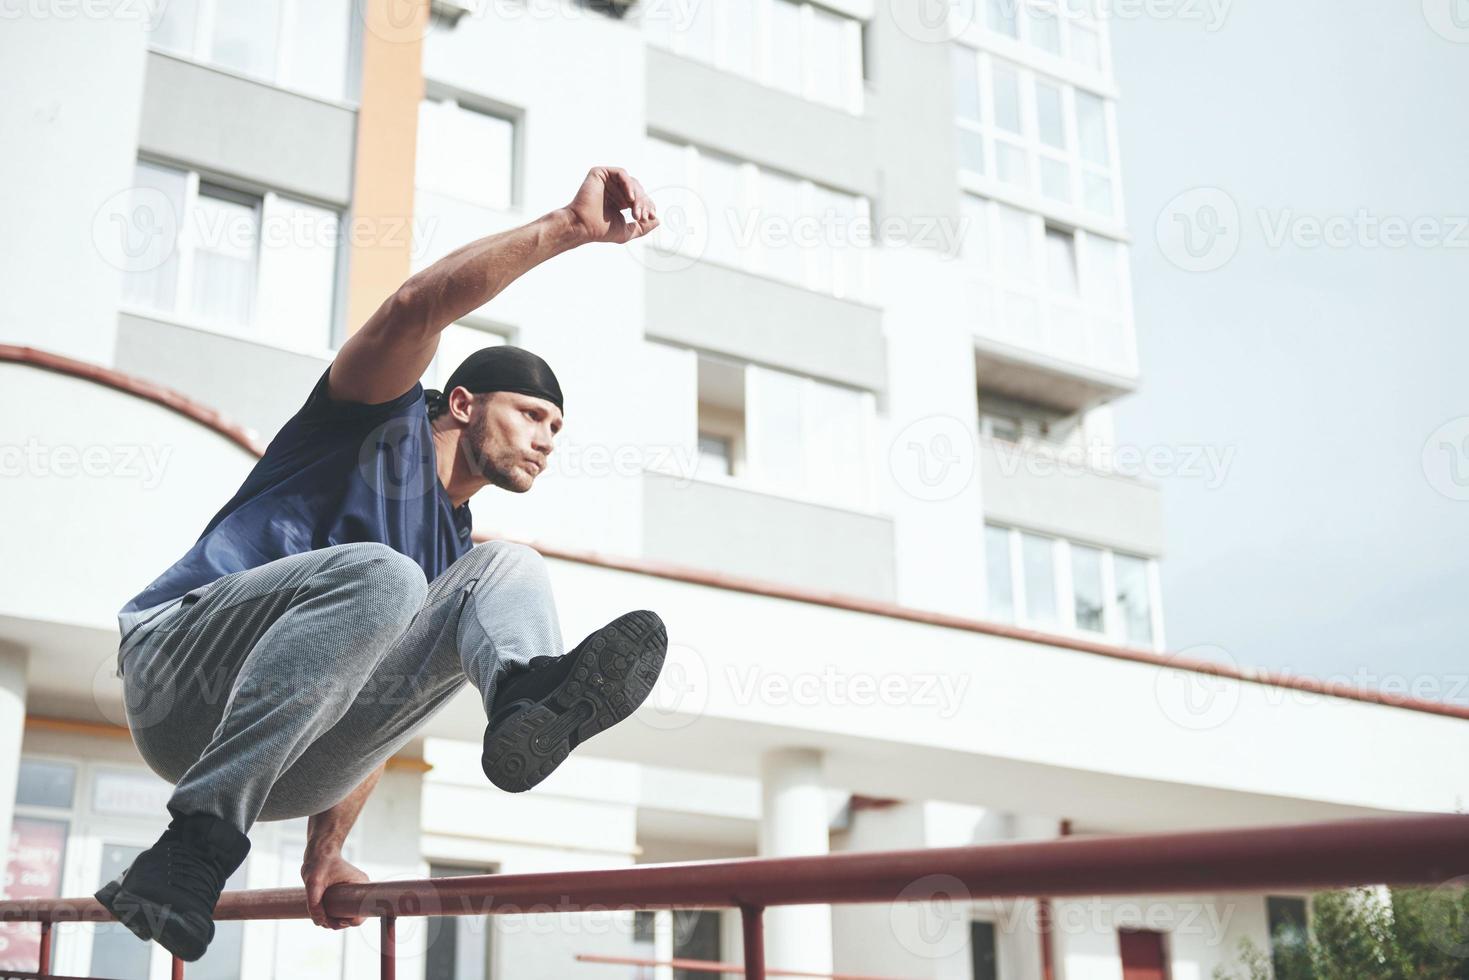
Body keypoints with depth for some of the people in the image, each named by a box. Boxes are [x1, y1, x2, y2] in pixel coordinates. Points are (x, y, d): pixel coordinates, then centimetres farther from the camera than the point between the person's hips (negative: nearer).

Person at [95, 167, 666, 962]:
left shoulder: (456, 553, 24)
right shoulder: (383, 421, 7)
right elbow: (415, 307, -15)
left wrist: (327, 848, 13)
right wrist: (568, 227, -23)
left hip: (292, 761, 6)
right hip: (179, 669, -5)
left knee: (510, 571, -4)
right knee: (374, 575, -34)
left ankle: (526, 701, -39)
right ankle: (197, 841, -35)